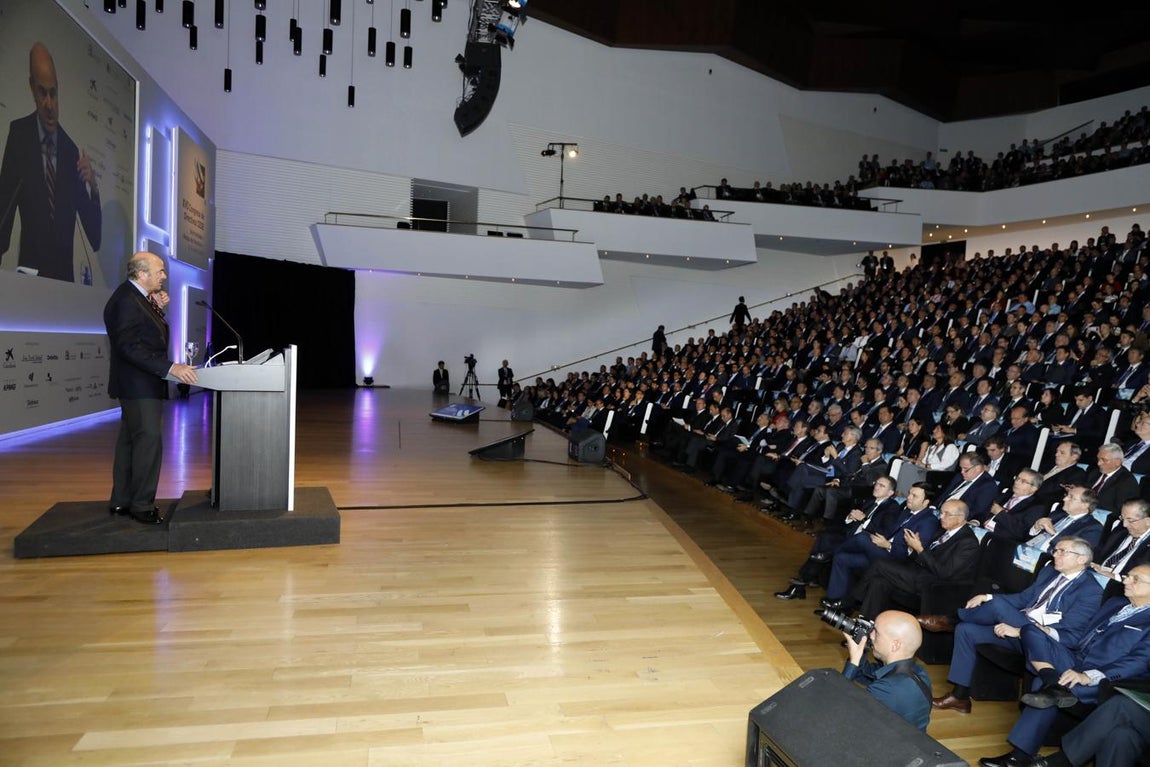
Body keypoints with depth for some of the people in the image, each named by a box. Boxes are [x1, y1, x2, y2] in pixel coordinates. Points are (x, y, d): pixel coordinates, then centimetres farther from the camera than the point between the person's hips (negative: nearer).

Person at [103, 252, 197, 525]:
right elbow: (130, 347, -26)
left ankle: (121, 501, 22)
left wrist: (157, 309, 3)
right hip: (139, 386, -10)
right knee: (149, 442, -9)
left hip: (140, 385, 10)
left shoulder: (137, 297, 12)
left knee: (130, 442, 14)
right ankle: (142, 506, -1)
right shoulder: (125, 300, -18)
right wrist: (170, 367, -30)